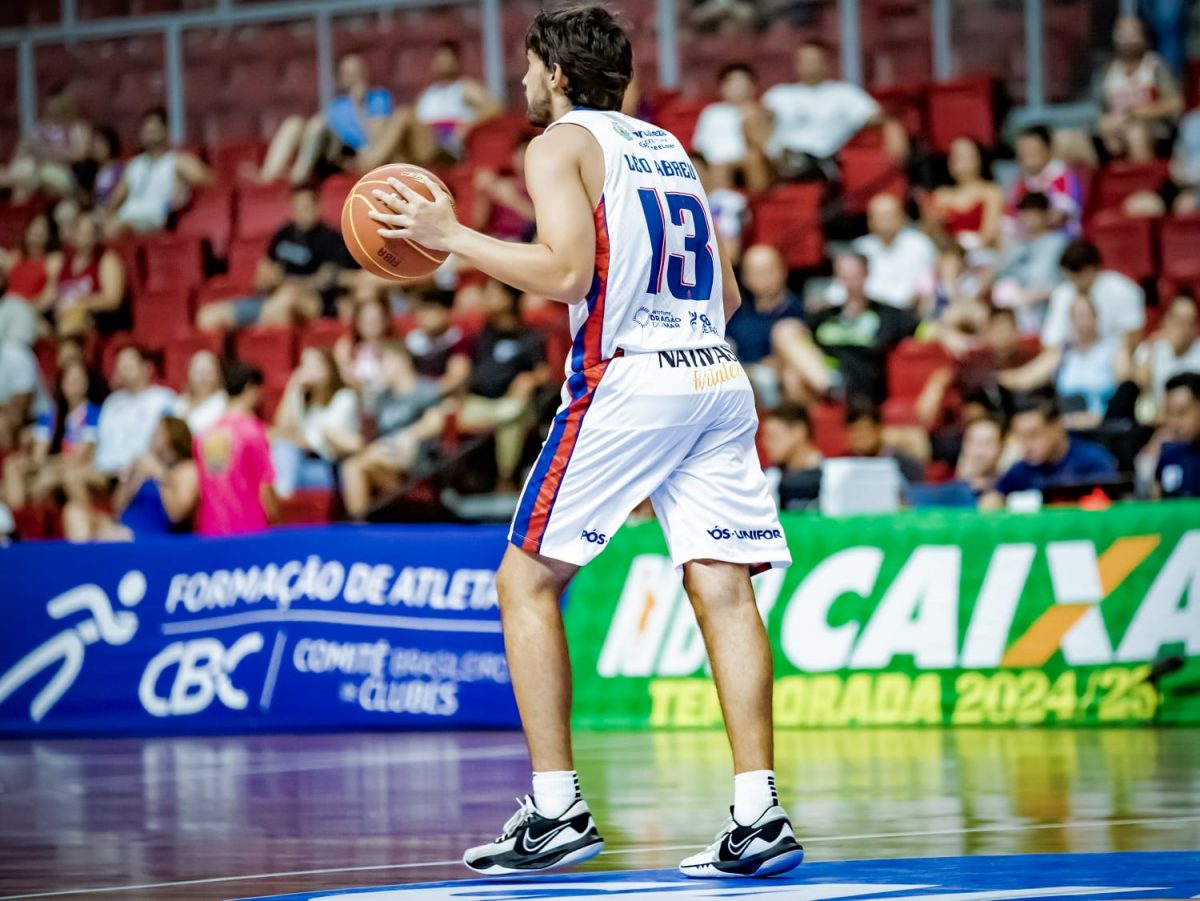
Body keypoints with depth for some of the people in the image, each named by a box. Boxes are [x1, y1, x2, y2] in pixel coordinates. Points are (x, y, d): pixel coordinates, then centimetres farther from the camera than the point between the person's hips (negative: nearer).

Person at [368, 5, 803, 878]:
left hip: (628, 380, -7)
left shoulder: (562, 144, 2)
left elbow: (567, 272, -13)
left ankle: (557, 809, 0)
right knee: (723, 588, 1)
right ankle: (759, 814, -8)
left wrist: (450, 236, -4)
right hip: (719, 379, 7)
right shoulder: (666, 146, 23)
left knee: (527, 581, 4)